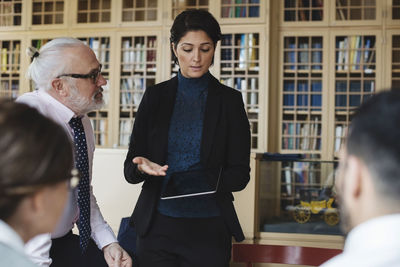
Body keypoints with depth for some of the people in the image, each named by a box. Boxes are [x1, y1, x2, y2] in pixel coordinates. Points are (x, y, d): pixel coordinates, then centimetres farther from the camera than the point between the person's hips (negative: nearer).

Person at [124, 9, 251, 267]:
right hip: (157, 224, 1)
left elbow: (240, 173, -2)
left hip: (208, 228, -1)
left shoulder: (230, 100, 1)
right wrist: (142, 167, -20)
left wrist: (207, 183, -22)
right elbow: (130, 168, 4)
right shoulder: (155, 96, 5)